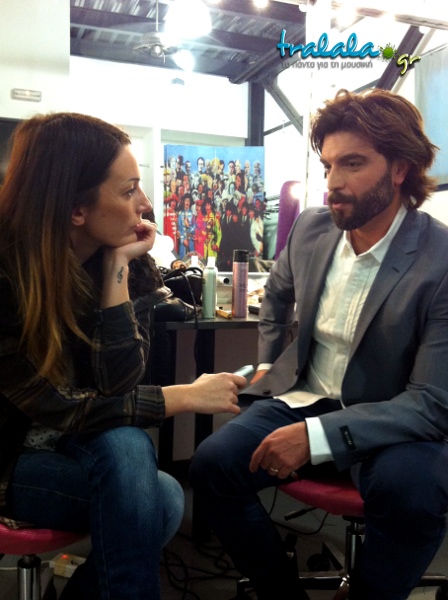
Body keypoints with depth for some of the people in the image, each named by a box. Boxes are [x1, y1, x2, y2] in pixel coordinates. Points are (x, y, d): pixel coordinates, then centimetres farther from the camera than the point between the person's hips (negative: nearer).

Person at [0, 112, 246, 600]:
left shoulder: (132, 265, -9)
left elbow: (116, 387, -18)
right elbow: (57, 409, -25)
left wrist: (117, 269, -23)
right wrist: (184, 397, -23)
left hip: (84, 449, 4)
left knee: (128, 449, -29)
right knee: (162, 498, -26)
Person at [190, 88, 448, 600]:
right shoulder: (311, 226, -1)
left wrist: (317, 436, -30)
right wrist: (267, 362, 14)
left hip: (393, 423, -3)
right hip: (302, 398, 4)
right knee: (212, 463, -18)